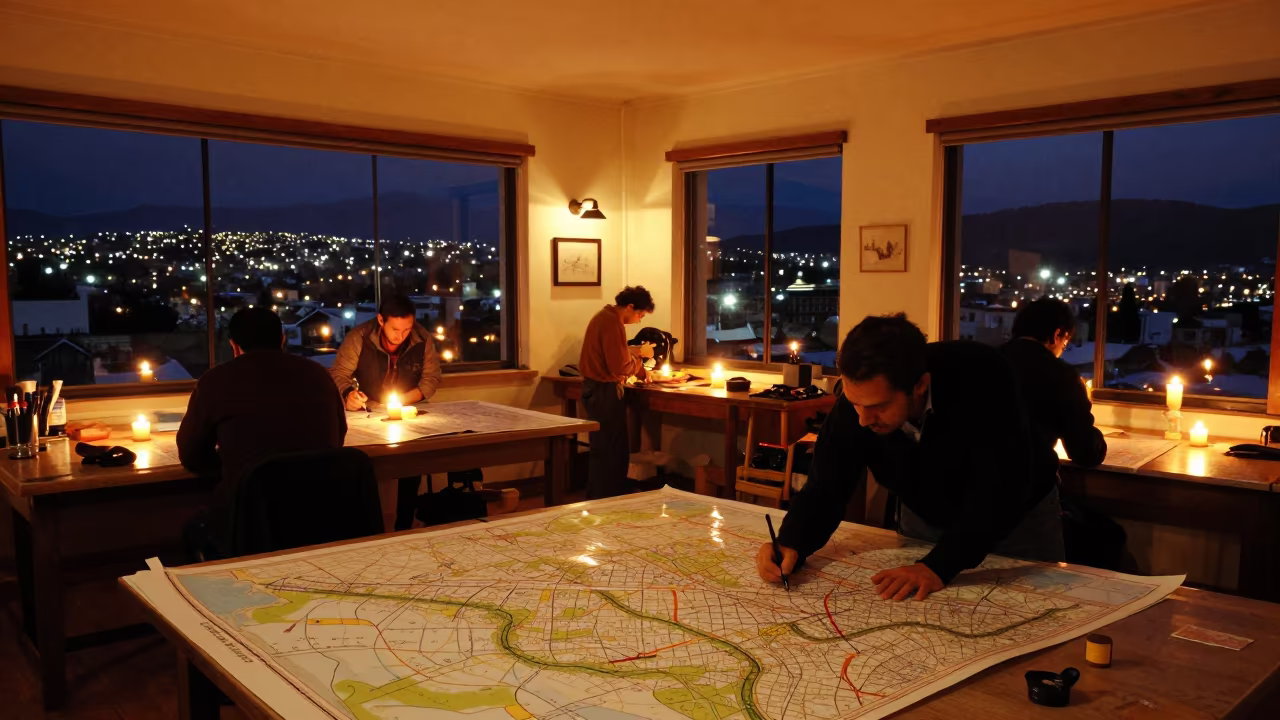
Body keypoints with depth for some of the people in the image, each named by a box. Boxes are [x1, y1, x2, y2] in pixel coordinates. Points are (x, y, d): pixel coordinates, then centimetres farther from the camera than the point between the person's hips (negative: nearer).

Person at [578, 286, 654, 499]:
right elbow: (619, 366, -22)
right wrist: (640, 358, -4)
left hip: (595, 388, 10)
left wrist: (640, 371, 14)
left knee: (604, 448, 16)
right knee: (611, 450, -3)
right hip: (605, 392, -10)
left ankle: (597, 498, 22)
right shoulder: (612, 322, -19)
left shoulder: (605, 316, 14)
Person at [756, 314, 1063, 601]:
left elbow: (999, 492, -40)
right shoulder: (857, 399, -27)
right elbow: (825, 488, -20)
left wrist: (938, 565, -48)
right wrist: (790, 545, -39)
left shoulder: (983, 377, -39)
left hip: (1016, 517, -2)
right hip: (926, 520, 3)